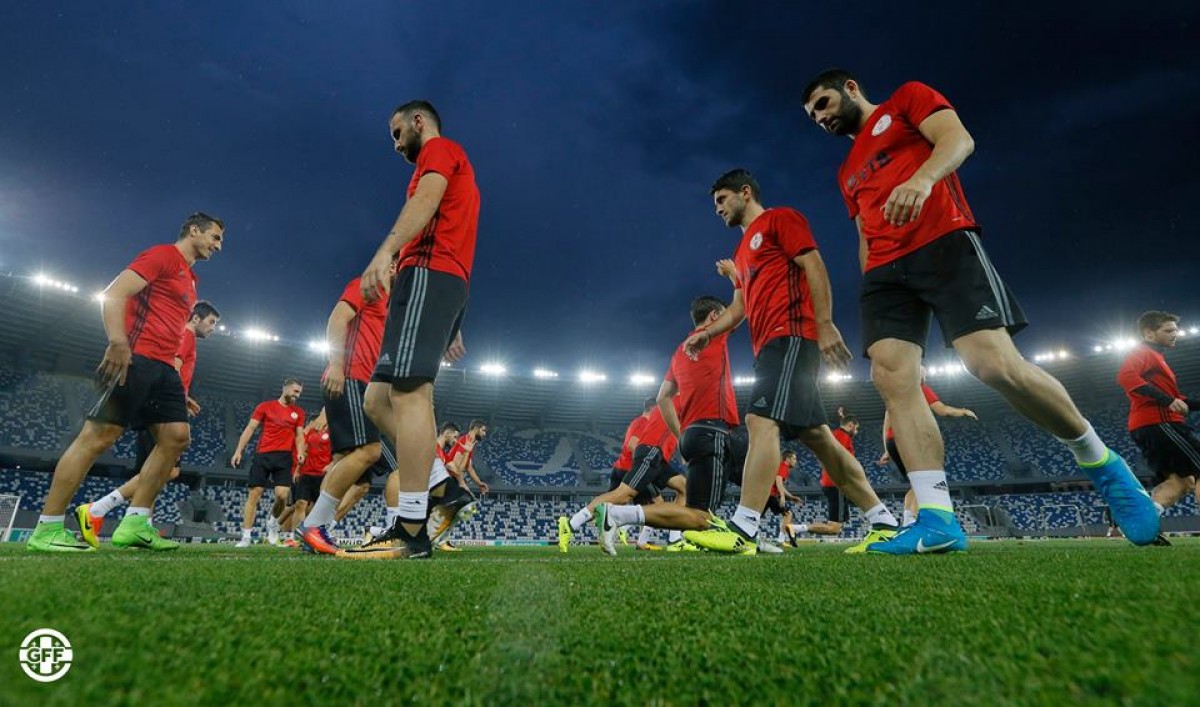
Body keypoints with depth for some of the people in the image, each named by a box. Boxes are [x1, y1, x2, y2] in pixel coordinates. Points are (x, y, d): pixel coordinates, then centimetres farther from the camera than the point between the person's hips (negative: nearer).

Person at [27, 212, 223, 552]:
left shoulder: (189, 279, 26)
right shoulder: (162, 255, -1)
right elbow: (114, 294, -14)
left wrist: (179, 389, 26)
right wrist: (118, 341, -29)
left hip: (164, 367, 9)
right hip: (136, 358, -9)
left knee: (177, 436, -1)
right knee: (99, 435, -9)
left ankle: (134, 523, 2)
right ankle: (47, 530, -1)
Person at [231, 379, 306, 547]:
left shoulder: (299, 412, 13)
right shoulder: (265, 406, 7)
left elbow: (299, 435, 12)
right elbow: (250, 428, 4)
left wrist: (300, 452, -7)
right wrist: (239, 450, -4)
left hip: (284, 457, 1)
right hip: (262, 455, -1)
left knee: (282, 494, -11)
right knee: (254, 494, -2)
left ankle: (273, 521, 20)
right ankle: (246, 536, 5)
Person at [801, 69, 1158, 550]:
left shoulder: (907, 99, 17)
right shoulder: (847, 172, 33)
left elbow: (959, 139, -1)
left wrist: (922, 178, -22)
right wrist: (871, 292, 16)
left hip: (942, 243, -6)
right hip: (884, 270, 6)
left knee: (994, 363, -19)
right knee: (890, 376, -15)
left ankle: (1101, 463, 7)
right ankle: (937, 520, -18)